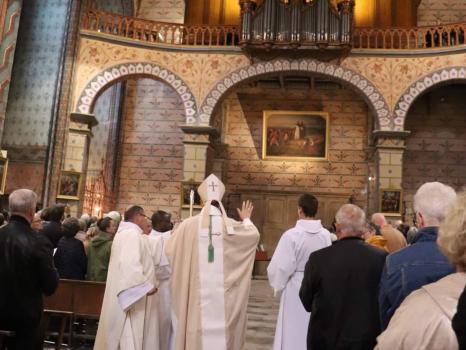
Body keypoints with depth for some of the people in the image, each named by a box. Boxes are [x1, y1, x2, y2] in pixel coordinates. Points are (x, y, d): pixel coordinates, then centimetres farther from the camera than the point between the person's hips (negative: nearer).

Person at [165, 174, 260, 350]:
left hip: (196, 295, 0)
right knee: (222, 331, 8)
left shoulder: (189, 225, -6)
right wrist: (246, 219, 35)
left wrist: (181, 228, 27)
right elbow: (254, 235, 16)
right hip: (223, 296, 1)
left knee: (197, 334, 7)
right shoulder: (231, 226, -3)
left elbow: (170, 249, 7)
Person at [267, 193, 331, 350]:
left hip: (296, 289, -4)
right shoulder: (326, 235, -8)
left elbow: (281, 267, -16)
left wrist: (277, 285, 3)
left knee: (294, 333, 8)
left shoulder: (291, 235, -19)